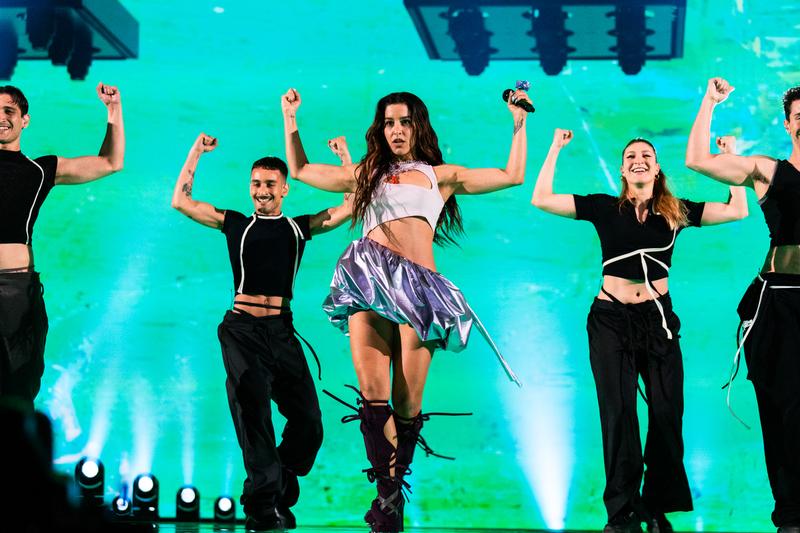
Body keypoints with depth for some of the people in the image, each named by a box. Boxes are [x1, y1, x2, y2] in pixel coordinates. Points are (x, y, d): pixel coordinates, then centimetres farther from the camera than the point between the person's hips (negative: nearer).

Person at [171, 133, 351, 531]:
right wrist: (196, 153, 7)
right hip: (243, 330, -2)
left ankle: (278, 492, 15)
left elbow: (354, 205, 12)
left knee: (308, 420, -3)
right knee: (252, 412, -6)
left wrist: (346, 157, 9)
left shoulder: (300, 227, 13)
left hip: (281, 331, 2)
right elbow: (181, 201, 9)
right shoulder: (236, 224, 10)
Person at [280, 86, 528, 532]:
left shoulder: (440, 176, 19)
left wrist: (519, 124, 17)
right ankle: (387, 492, -13)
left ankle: (393, 493, 8)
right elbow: (301, 170, 32)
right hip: (368, 279, 1)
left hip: (417, 286, -1)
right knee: (373, 391, -15)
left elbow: (513, 176, 19)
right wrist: (291, 120, 28)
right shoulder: (365, 174, 24)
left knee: (408, 401, -5)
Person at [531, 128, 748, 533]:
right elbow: (542, 199, -2)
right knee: (618, 414, -4)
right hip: (611, 320, -1)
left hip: (658, 319, 2)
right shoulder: (605, 208, 2)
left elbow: (737, 211, 5)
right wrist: (555, 150, 0)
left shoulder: (676, 211, 6)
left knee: (667, 412, -2)